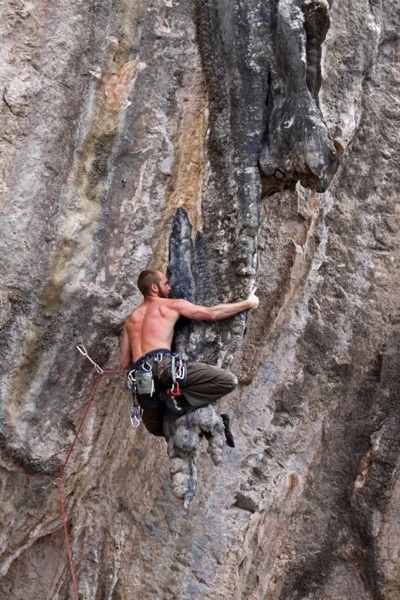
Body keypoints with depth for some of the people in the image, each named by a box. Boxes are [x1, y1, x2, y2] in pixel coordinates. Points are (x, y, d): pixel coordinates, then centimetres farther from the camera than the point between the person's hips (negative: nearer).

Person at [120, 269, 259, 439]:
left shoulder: (131, 319, 28)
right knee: (228, 381, -10)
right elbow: (212, 313, 13)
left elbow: (125, 363, 25)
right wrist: (247, 303, 23)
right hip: (163, 365, -7)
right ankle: (178, 398, -14)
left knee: (155, 426, 33)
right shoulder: (172, 304, 12)